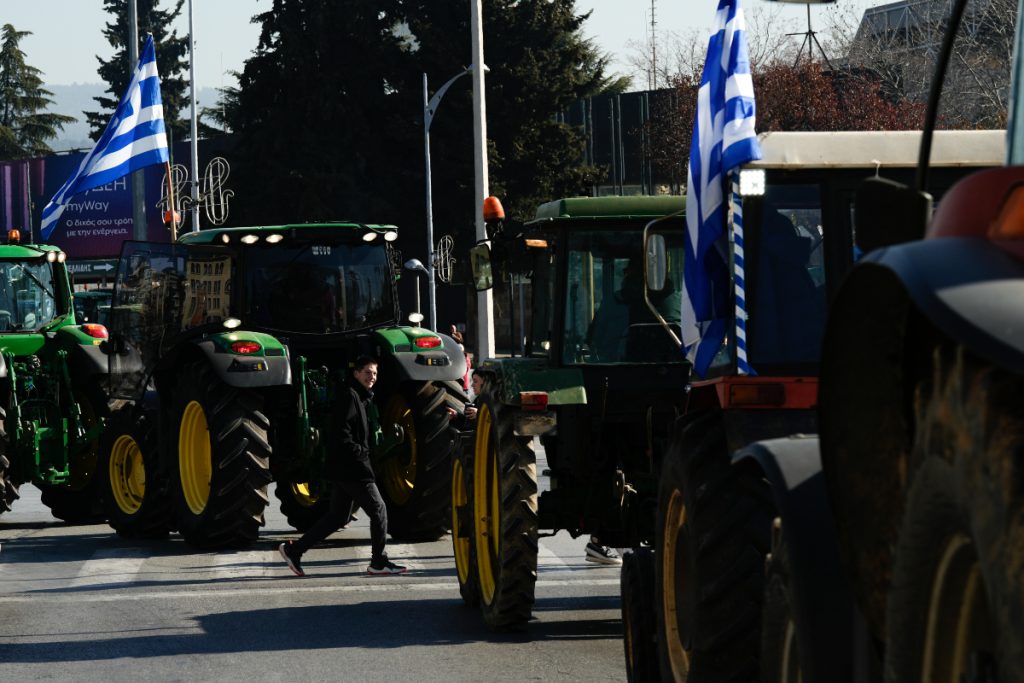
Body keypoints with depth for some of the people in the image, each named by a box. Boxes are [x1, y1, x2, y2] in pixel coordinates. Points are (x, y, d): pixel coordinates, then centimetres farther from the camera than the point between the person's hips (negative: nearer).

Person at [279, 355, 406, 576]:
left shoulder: (361, 397, 19)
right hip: (351, 467, -10)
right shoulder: (350, 395, -13)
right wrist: (360, 452, -19)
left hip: (343, 467, 10)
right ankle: (379, 562, 3)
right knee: (378, 510, -3)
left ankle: (293, 550, 13)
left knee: (337, 517, 12)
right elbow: (342, 433, -22)